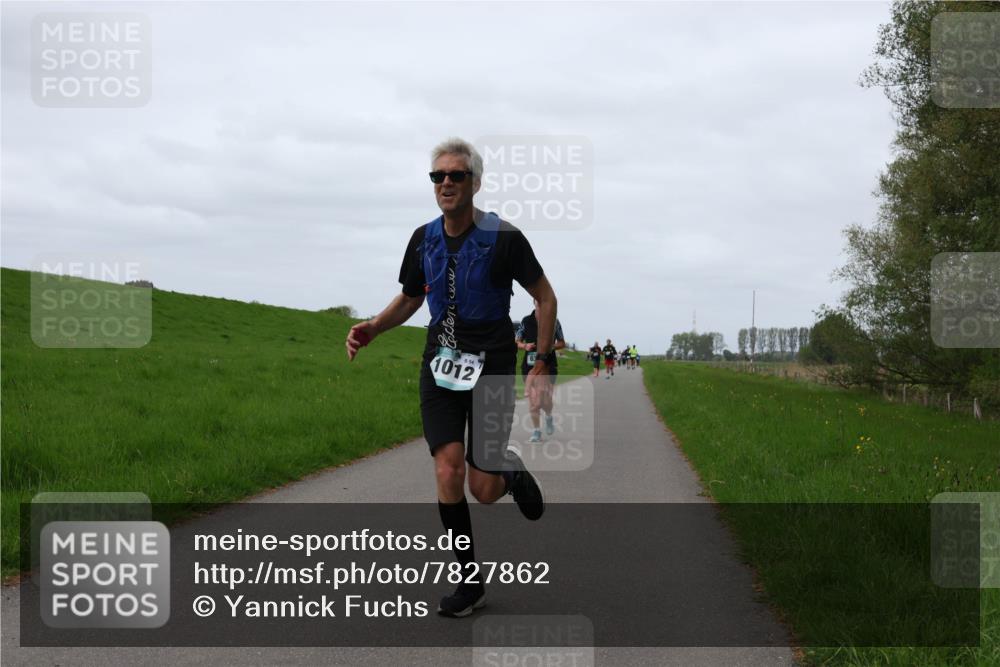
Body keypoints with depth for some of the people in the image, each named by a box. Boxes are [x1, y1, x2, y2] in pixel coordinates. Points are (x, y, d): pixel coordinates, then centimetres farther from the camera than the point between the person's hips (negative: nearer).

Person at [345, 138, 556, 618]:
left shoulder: (504, 238, -11)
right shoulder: (424, 239, 2)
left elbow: (545, 297, 0)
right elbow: (409, 299, 17)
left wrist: (543, 363, -4)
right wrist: (371, 330, -1)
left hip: (491, 369, -3)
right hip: (440, 366, 3)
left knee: (483, 490, -5)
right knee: (447, 472, -12)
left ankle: (512, 472, 34)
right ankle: (470, 581, 3)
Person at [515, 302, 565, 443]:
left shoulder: (554, 321, 3)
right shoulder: (526, 321, 5)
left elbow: (562, 343, 10)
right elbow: (516, 341, 10)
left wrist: (552, 346, -11)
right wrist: (524, 346, -12)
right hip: (530, 364, 1)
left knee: (545, 399, -8)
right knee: (533, 399, -1)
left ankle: (549, 417, 27)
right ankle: (536, 431, 12)